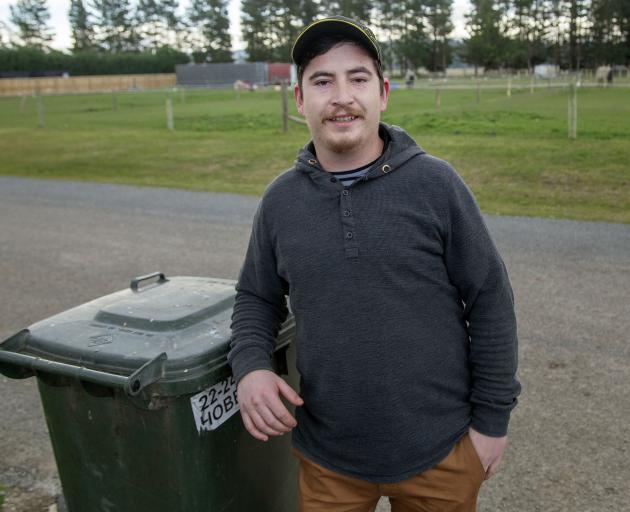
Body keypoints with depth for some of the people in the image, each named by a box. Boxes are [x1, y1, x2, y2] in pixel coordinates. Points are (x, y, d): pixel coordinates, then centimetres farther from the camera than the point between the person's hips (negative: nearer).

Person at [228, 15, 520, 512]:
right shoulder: (280, 200, -3)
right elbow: (257, 298, 8)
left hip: (440, 451, -1)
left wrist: (491, 418, -4)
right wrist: (250, 366, -10)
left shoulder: (435, 183, -11)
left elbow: (490, 302, -6)